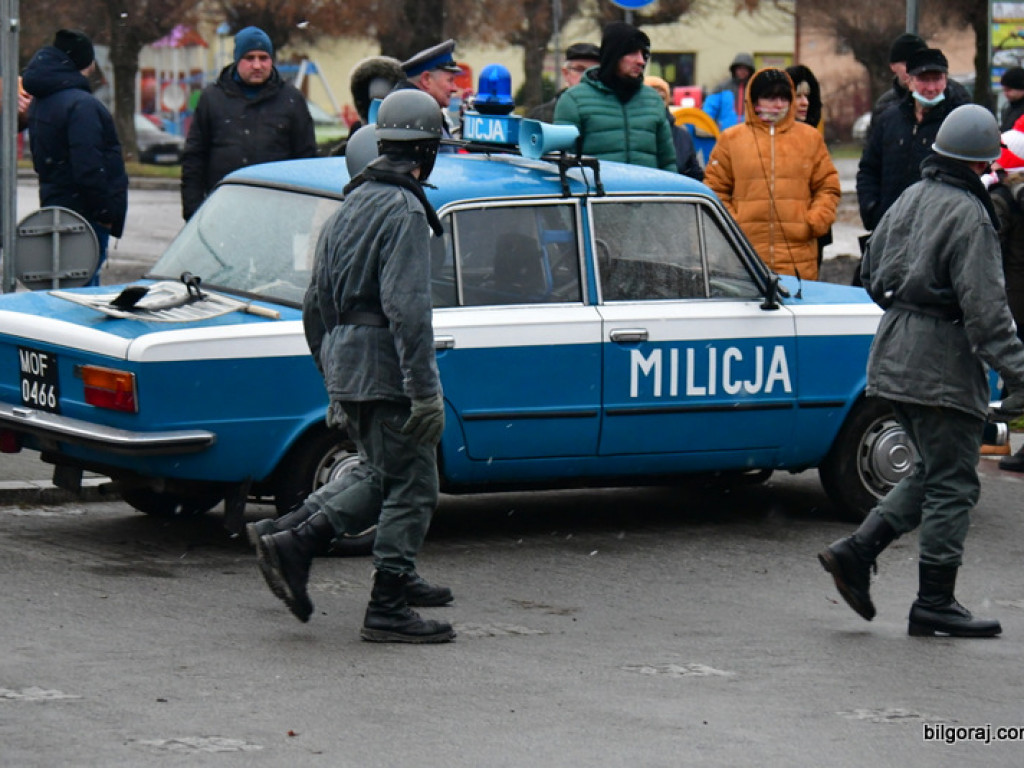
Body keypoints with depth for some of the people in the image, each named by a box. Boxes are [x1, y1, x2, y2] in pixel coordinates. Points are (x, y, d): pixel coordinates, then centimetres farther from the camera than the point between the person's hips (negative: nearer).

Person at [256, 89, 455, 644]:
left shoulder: (350, 207, 15)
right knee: (412, 489, 0)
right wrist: (426, 392, -22)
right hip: (385, 372, -9)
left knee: (384, 479, 19)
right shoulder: (404, 211, -14)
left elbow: (316, 306, 20)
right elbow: (406, 308, -22)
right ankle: (387, 612, 3)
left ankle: (296, 545, 8)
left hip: (347, 371, 9)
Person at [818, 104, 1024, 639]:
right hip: (943, 364, -9)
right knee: (952, 484, 0)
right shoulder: (968, 215, -16)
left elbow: (871, 274, 20)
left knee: (931, 472, 19)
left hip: (894, 353, 9)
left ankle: (856, 552, 9)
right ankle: (934, 604, 3)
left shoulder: (909, 200, 10)